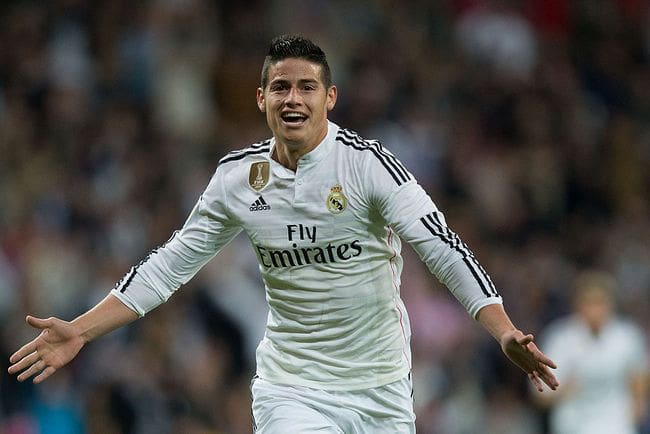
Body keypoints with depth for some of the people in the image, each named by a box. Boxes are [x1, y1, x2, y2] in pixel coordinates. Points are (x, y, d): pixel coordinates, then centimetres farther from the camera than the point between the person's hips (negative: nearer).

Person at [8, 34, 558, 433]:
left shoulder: (367, 162, -11)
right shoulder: (238, 175, 1)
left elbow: (441, 247, -17)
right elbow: (171, 263, 9)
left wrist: (505, 332, -30)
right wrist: (80, 331, 3)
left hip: (380, 388, -1)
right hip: (290, 389, 1)